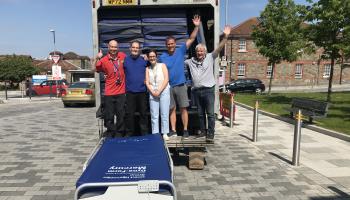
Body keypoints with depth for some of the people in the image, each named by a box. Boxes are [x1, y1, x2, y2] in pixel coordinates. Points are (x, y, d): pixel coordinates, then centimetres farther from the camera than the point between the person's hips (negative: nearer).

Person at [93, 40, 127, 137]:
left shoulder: (122, 56, 3)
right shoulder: (104, 60, -6)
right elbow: (94, 69, -15)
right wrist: (97, 59, -29)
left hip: (121, 92, 2)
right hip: (109, 93, -2)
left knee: (121, 115, 10)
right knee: (109, 116, 4)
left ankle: (119, 134, 25)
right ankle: (110, 134, 21)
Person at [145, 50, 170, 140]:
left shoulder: (162, 65, 6)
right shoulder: (147, 69, 13)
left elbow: (166, 79, -3)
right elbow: (147, 82, 7)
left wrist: (159, 91, -9)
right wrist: (153, 92, -8)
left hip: (164, 91, -2)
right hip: (152, 93, 2)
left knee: (164, 114, -1)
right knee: (154, 115, 2)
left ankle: (165, 133, 6)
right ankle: (155, 134, 8)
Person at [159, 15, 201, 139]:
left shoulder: (181, 51, 0)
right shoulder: (162, 57, 2)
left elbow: (191, 39, -4)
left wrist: (196, 26, -14)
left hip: (181, 85, -1)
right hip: (169, 87, 1)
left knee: (183, 108, 2)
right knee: (172, 109, 9)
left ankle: (185, 130, 12)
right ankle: (173, 130, 19)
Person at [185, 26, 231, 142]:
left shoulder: (210, 58, 2)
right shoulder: (190, 61, 12)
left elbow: (219, 48, -8)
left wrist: (225, 37, -19)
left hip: (208, 90, -4)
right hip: (196, 91, 4)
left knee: (210, 113, -2)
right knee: (200, 113, 13)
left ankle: (210, 133, 4)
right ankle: (203, 131, 25)